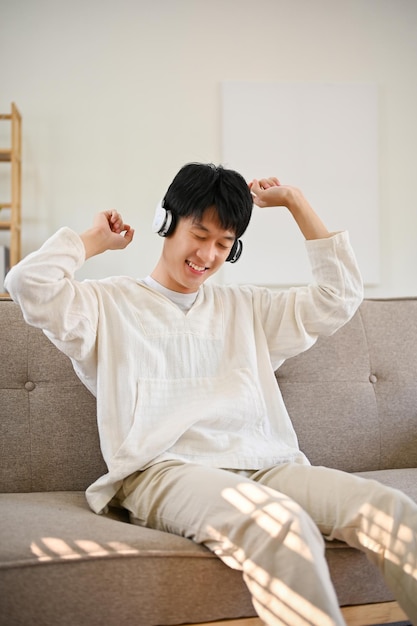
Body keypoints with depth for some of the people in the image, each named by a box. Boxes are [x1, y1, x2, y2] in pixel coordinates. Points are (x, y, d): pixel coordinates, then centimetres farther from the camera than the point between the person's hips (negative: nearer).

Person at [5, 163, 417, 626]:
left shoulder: (246, 307, 29)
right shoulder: (110, 304, 17)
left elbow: (339, 296, 28)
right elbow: (29, 282, 2)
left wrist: (294, 201, 29)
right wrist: (95, 240, 17)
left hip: (263, 465, 5)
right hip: (163, 469, -4)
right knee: (280, 524, -38)